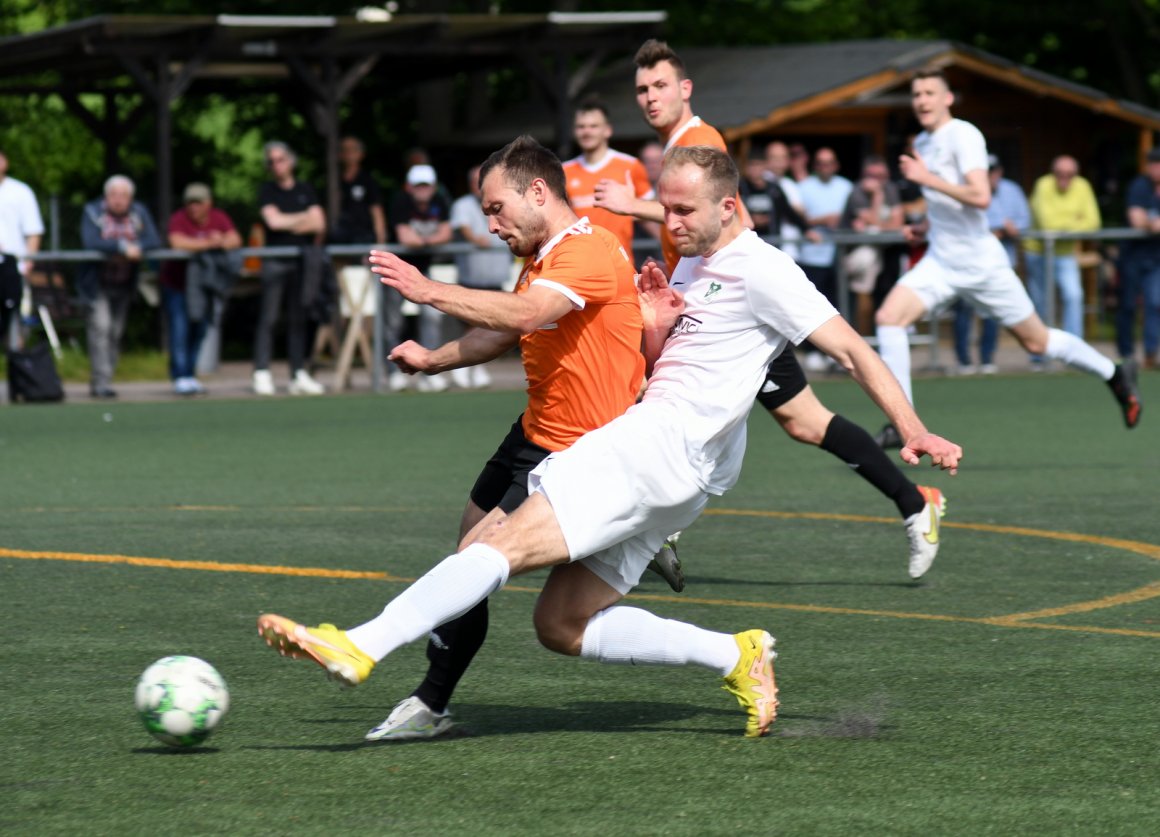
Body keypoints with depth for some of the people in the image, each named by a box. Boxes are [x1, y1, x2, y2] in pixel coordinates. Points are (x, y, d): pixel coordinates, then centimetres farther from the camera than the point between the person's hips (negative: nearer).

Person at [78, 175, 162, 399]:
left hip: (124, 285, 4)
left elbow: (154, 241, -7)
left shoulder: (139, 212, 3)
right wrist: (122, 246, -27)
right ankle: (101, 382, -19)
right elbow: (90, 242, -22)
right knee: (100, 327, -16)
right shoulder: (92, 211, -7)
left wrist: (136, 248, -27)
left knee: (115, 333, 7)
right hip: (97, 284, -4)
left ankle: (100, 383, 15)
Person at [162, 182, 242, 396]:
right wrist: (208, 244, -33)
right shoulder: (179, 219, -17)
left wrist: (222, 242, -37)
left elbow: (235, 240, -14)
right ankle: (181, 378, -10)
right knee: (180, 328, -11)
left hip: (204, 284, 5)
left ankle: (191, 375, 18)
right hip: (176, 284, -5)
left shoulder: (219, 218, -3)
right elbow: (177, 242, -35)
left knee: (200, 329, 9)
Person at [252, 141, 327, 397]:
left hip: (302, 261, 3)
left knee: (298, 318, 4)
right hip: (275, 261, -2)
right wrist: (304, 218, -3)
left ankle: (299, 375, 5)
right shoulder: (267, 190, 5)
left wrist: (289, 224, -6)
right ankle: (262, 374, -8)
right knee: (269, 318, -7)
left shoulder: (306, 190, 12)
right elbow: (273, 220, -8)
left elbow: (319, 224, 4)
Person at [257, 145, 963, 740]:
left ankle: (360, 647, -31)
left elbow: (850, 348, -6)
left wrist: (916, 432, -12)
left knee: (505, 543, -21)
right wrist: (655, 322, 7)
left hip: (660, 441, -11)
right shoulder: (693, 267, 24)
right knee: (560, 625, 4)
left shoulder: (760, 271, -4)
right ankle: (735, 656, 3)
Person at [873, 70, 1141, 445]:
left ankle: (1115, 374, 28)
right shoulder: (922, 143, 11)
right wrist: (924, 226, 11)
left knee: (1035, 341, 5)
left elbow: (980, 197, -27)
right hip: (940, 261, 7)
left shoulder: (963, 135, -14)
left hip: (981, 263, -7)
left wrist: (927, 178, -26)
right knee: (888, 317, -16)